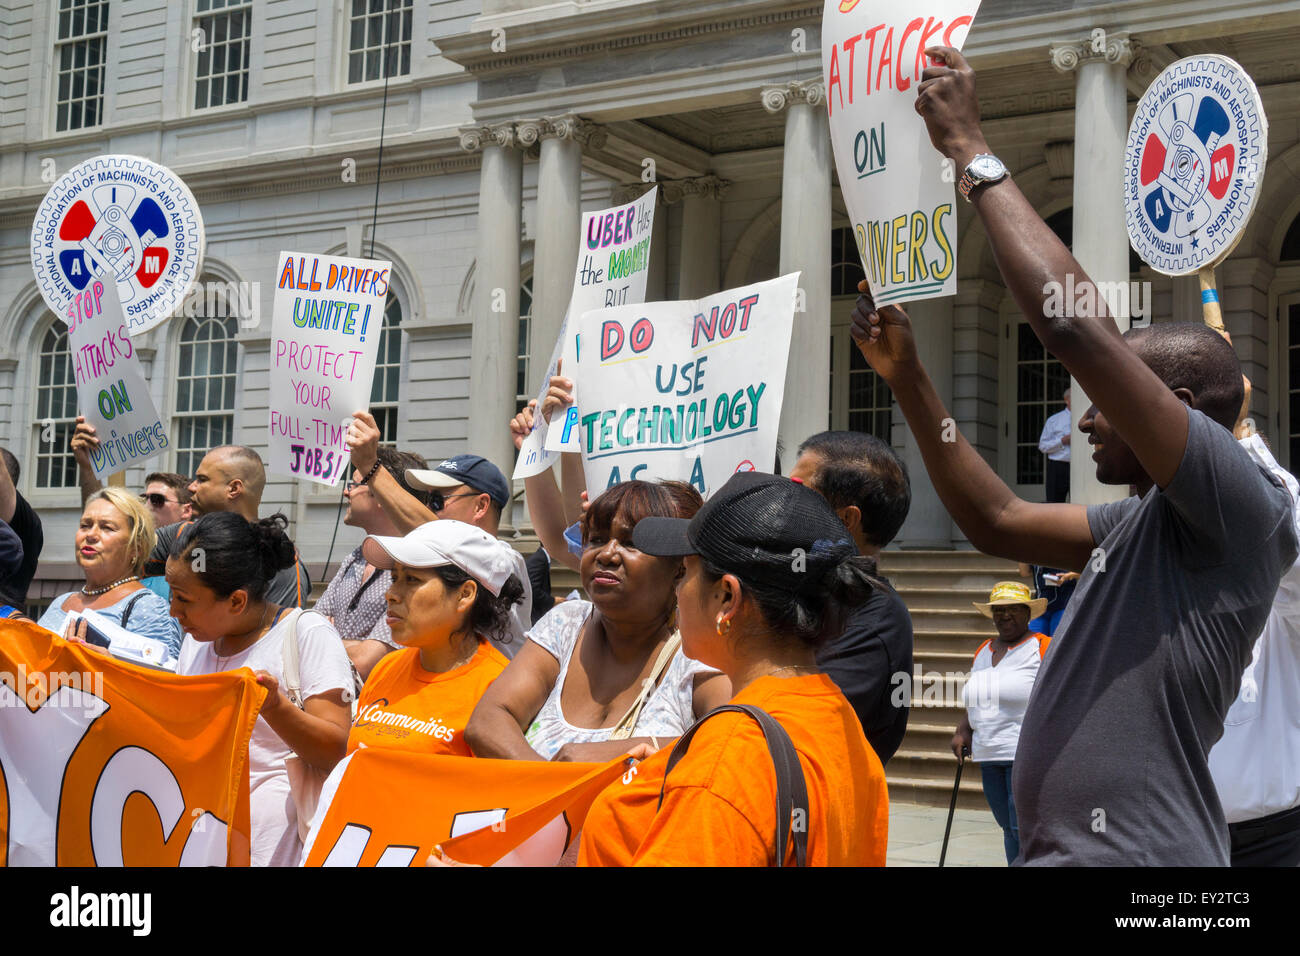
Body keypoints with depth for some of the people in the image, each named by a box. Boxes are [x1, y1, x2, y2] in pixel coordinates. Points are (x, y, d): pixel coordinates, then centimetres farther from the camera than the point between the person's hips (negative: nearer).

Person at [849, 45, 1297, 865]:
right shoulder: (1137, 526, 15)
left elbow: (1075, 327, -22)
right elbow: (997, 519, 22)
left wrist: (973, 154, -15)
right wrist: (907, 376, 13)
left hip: (1136, 853, -9)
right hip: (1062, 846, 9)